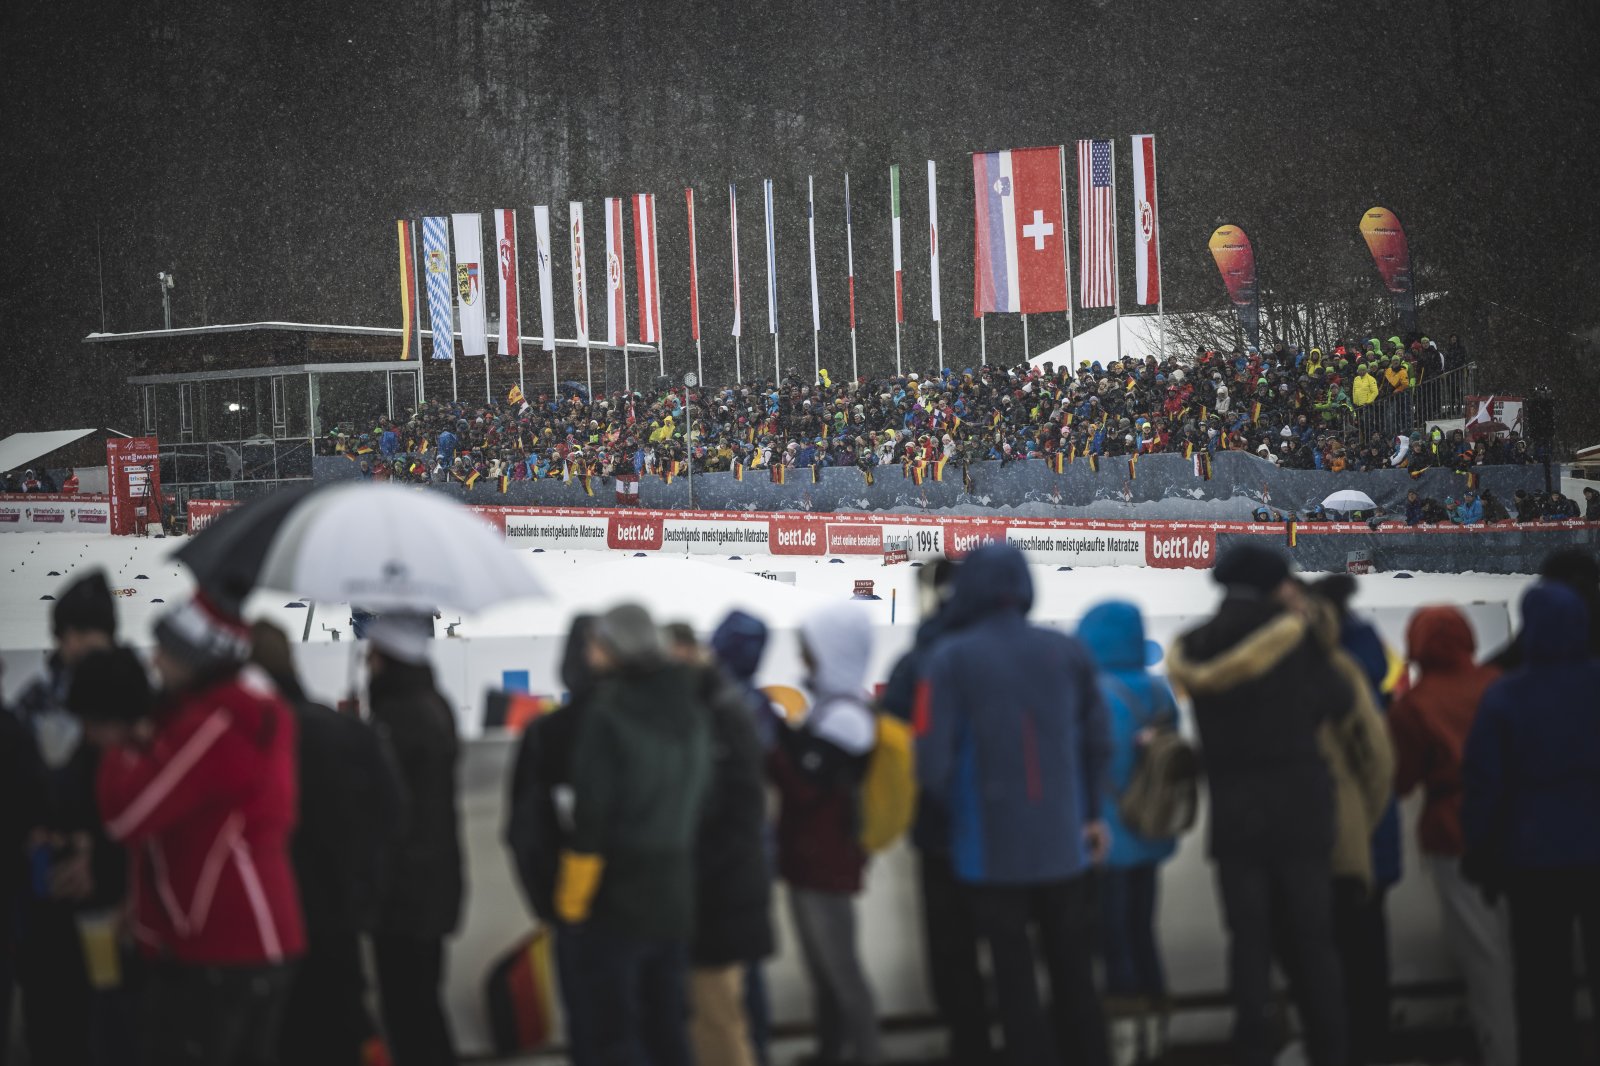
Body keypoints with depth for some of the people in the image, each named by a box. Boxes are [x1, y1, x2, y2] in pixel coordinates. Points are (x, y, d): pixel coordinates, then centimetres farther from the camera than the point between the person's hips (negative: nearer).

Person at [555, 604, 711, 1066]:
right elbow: (696, 800, 10)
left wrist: (571, 897, -8)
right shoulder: (691, 712, 6)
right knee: (665, 1028, 16)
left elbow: (590, 818, -16)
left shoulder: (605, 717, -16)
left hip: (617, 903, -7)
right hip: (675, 899, 7)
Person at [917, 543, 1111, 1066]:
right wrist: (1092, 813, 18)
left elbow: (932, 759, -13)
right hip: (1064, 843, 3)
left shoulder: (951, 658, -11)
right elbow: (1097, 742, 6)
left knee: (1015, 982, 6)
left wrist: (958, 807, 7)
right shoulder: (1068, 651, 0)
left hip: (993, 847, -3)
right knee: (1074, 977, 16)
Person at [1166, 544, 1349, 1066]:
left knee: (1248, 939, 5)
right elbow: (1337, 700, -2)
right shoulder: (1290, 634, -9)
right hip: (1300, 808, -2)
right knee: (1311, 938, 6)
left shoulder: (1194, 650, 2)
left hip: (1233, 814, 2)